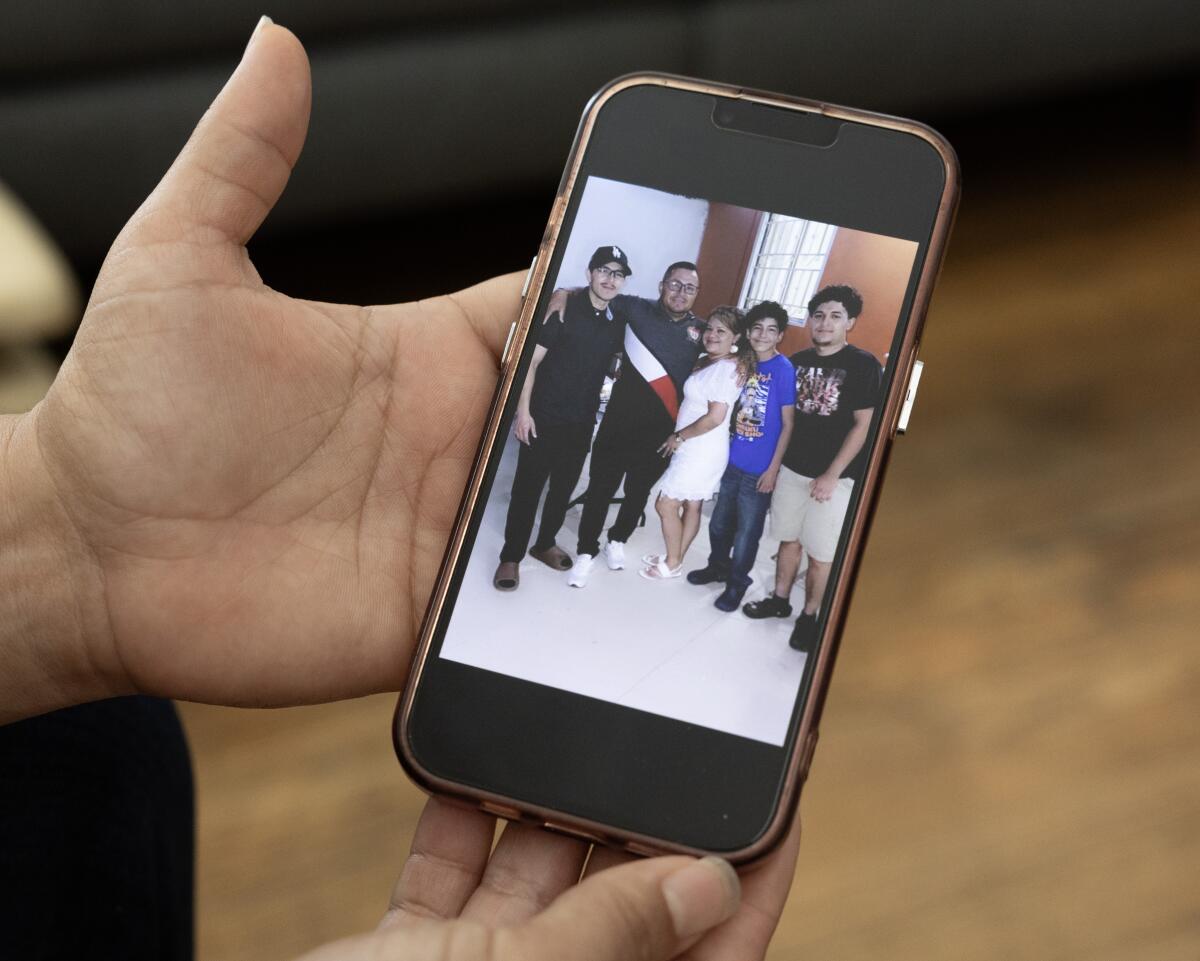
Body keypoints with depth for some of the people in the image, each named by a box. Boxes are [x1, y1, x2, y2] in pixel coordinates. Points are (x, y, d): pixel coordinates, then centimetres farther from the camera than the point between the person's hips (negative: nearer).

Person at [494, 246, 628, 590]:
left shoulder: (617, 322, 2)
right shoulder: (562, 308, -13)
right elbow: (531, 359, -13)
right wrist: (523, 411, -17)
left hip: (582, 421, 5)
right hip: (544, 417, -5)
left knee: (564, 486, 16)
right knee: (527, 487, 0)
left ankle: (545, 544, 34)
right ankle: (511, 556, 9)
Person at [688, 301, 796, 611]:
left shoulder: (784, 370, -14)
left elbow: (787, 425, -11)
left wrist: (773, 469, -12)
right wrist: (720, 450, 3)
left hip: (759, 469, -6)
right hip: (732, 460, 6)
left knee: (746, 531, 8)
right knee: (720, 522, 18)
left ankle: (737, 584, 24)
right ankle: (718, 566, 40)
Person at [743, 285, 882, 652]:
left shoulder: (863, 365, -10)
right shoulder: (798, 361, 6)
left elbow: (863, 425, -12)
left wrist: (831, 476, -14)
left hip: (833, 478, -5)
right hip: (791, 469, 5)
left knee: (821, 554, 0)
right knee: (789, 539, 16)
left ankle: (809, 617, 13)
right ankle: (779, 599, 31)